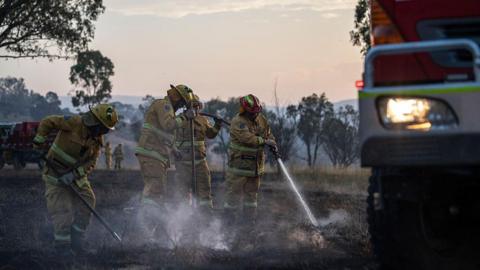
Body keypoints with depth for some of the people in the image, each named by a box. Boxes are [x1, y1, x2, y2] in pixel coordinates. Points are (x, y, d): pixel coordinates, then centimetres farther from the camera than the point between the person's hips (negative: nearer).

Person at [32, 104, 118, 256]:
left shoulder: (97, 139, -3)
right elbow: (47, 123, -18)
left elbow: (91, 163, -8)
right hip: (56, 173, -6)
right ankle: (62, 245, -4)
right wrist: (38, 143, -20)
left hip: (77, 174, 6)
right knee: (61, 208, -11)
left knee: (87, 201, -2)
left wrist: (74, 174, -24)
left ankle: (76, 240, 9)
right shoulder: (74, 123, -22)